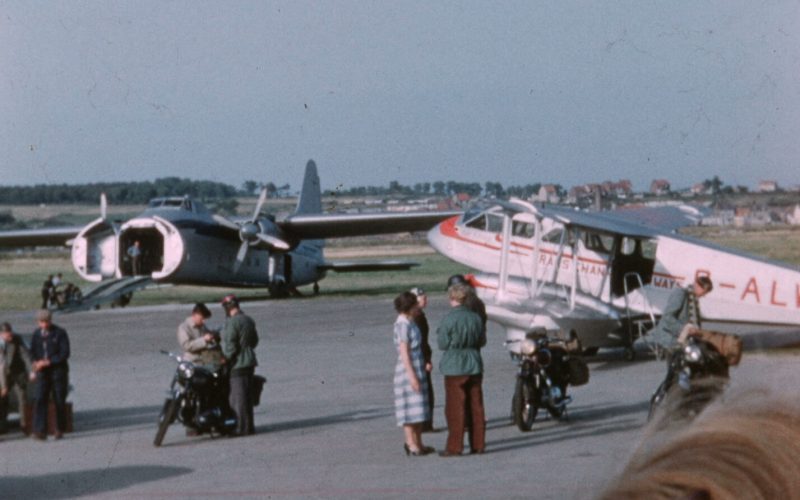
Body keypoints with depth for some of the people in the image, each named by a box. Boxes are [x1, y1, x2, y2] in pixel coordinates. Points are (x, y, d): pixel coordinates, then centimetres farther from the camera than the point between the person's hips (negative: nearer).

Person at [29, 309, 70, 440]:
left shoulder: (60, 333, -5)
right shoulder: (37, 334, 7)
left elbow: (65, 353, -11)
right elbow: (33, 352, 14)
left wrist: (48, 362, -19)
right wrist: (35, 363, -8)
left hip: (58, 370, -3)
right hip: (42, 372, 3)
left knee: (59, 401, 2)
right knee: (40, 400, -12)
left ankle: (60, 429, 18)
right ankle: (40, 431, -18)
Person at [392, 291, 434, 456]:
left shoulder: (410, 323, 14)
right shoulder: (403, 325, -15)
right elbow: (404, 352, -19)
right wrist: (412, 376, -22)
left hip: (417, 369, 10)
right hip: (408, 370, -10)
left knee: (419, 408, 11)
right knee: (410, 408, -7)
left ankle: (418, 444, 16)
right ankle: (411, 445, -4)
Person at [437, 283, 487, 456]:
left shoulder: (448, 319, -15)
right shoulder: (475, 317, 1)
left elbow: (442, 344, -11)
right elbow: (482, 341, 9)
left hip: (455, 368, -5)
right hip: (474, 366, 5)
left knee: (455, 408, 0)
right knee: (476, 407, 10)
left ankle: (455, 447, 1)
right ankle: (478, 444, 14)